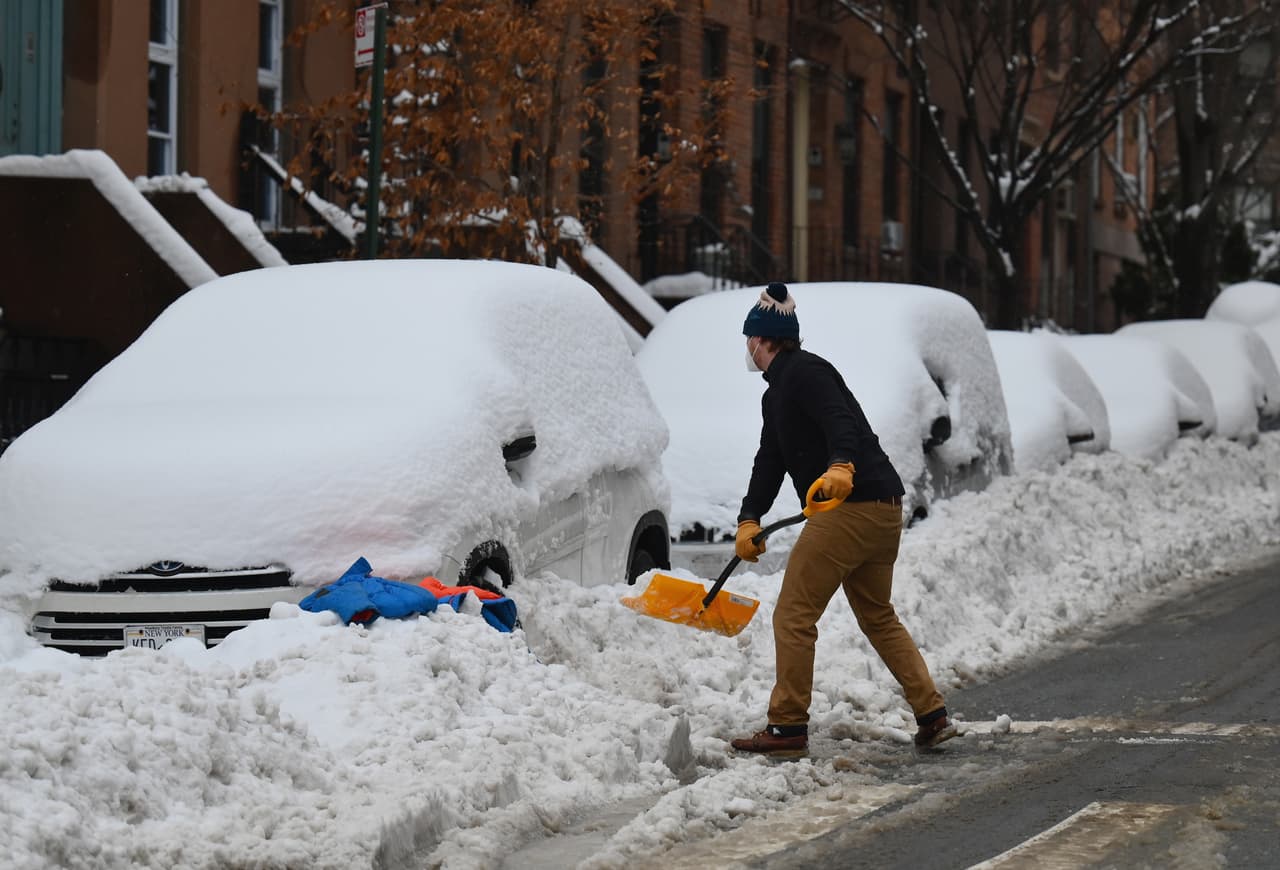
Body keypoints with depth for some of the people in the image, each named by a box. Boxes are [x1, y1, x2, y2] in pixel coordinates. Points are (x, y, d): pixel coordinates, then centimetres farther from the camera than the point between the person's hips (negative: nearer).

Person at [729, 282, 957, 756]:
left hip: (850, 505, -11)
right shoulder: (777, 393, 24)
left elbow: (841, 421, -25)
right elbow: (770, 463, 20)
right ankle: (933, 716, 16)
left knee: (793, 617, -4)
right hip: (884, 508, 11)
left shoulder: (803, 372, -8)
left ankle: (787, 727, -2)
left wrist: (840, 467, -44)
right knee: (879, 618, 20)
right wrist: (749, 520, 8)